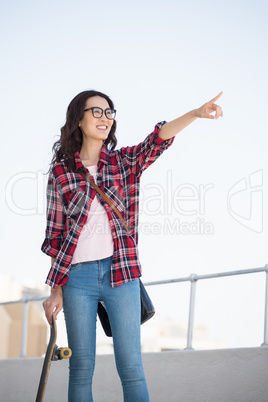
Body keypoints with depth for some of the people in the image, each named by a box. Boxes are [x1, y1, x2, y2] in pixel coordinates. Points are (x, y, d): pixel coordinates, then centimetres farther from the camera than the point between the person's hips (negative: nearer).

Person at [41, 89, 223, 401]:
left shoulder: (125, 162, 7)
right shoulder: (60, 171, 4)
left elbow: (158, 138, -12)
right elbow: (55, 233, 6)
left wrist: (196, 113, -30)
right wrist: (56, 290, 4)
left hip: (121, 273, 1)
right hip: (77, 276, 0)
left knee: (130, 367, -2)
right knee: (81, 367, 4)